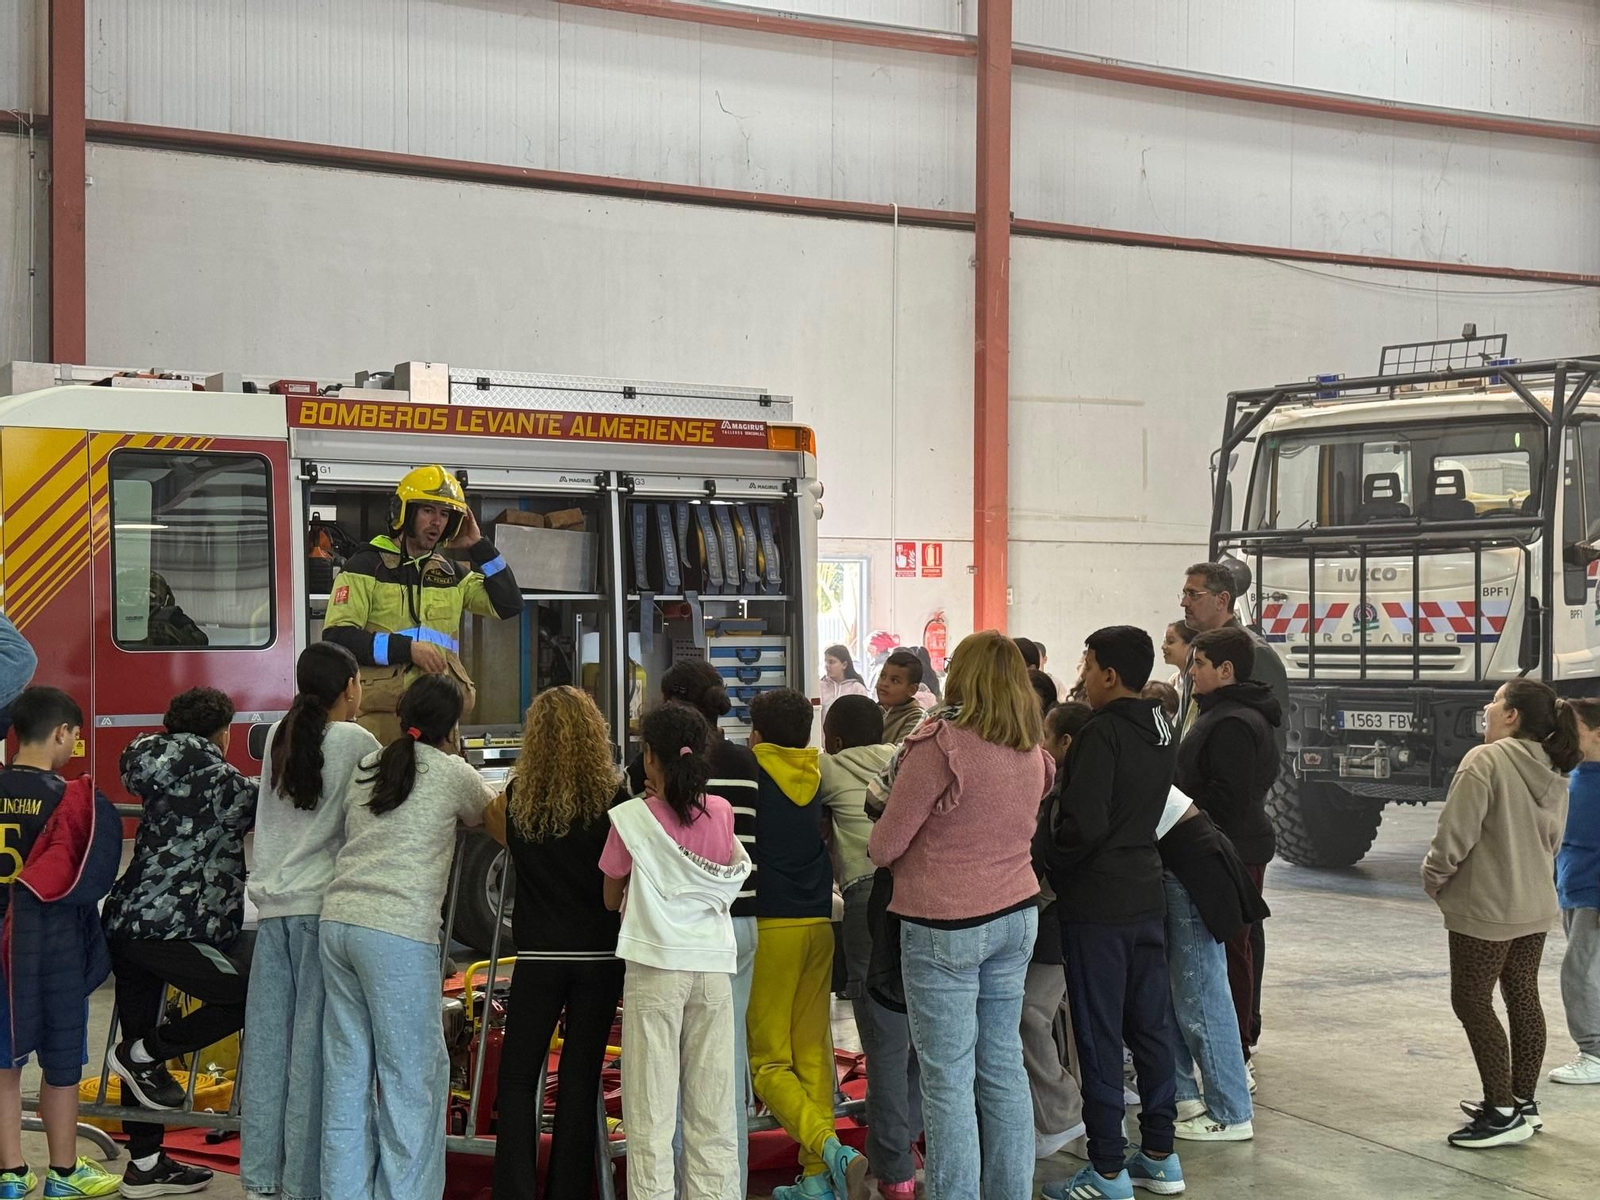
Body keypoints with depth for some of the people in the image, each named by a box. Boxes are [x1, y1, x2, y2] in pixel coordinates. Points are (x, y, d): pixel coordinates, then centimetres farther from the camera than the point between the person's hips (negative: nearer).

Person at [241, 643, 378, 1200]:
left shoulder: (280, 736, 12)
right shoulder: (356, 742, -4)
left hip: (272, 903, 6)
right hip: (322, 904, -6)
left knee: (267, 1037, 8)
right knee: (315, 1044, -3)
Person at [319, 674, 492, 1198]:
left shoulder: (367, 767, 18)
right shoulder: (452, 773, 3)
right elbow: (490, 816, 20)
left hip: (337, 918, 6)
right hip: (398, 932, -6)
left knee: (347, 1070, 11)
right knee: (413, 1072, 1)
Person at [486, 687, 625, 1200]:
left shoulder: (516, 799, -4)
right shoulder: (613, 799, -7)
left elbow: (497, 831, 17)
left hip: (539, 955, 0)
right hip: (601, 954, 0)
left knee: (518, 1079, 9)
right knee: (581, 1079, 8)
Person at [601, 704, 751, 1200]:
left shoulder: (632, 818, -7)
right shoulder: (721, 812, 1)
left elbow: (612, 899, 4)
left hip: (656, 965, -3)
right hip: (713, 964, 3)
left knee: (651, 1110, 1)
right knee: (712, 1107, 9)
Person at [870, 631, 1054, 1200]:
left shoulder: (942, 744, -16)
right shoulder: (1034, 756, 6)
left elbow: (885, 846, -13)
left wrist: (876, 846, 10)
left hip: (945, 924, -7)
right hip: (1016, 917, 7)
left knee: (948, 1078, 0)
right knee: (1004, 1067, 14)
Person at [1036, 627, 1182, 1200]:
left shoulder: (1101, 734, -18)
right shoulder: (1160, 732, 9)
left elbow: (1081, 826, -23)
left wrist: (1042, 853, -7)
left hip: (1097, 904, -8)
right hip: (1147, 896, 8)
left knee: (1099, 1035, -1)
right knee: (1150, 1025, 14)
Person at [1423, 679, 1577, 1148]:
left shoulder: (1485, 761, -20)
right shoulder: (1553, 772, 6)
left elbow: (1456, 834, -20)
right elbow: (1551, 841, 14)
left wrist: (1434, 877, -3)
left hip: (1484, 908, -8)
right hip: (1535, 906, 8)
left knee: (1471, 1001, 1)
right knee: (1523, 998, 16)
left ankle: (1503, 1113, 2)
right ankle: (1522, 1101, 25)